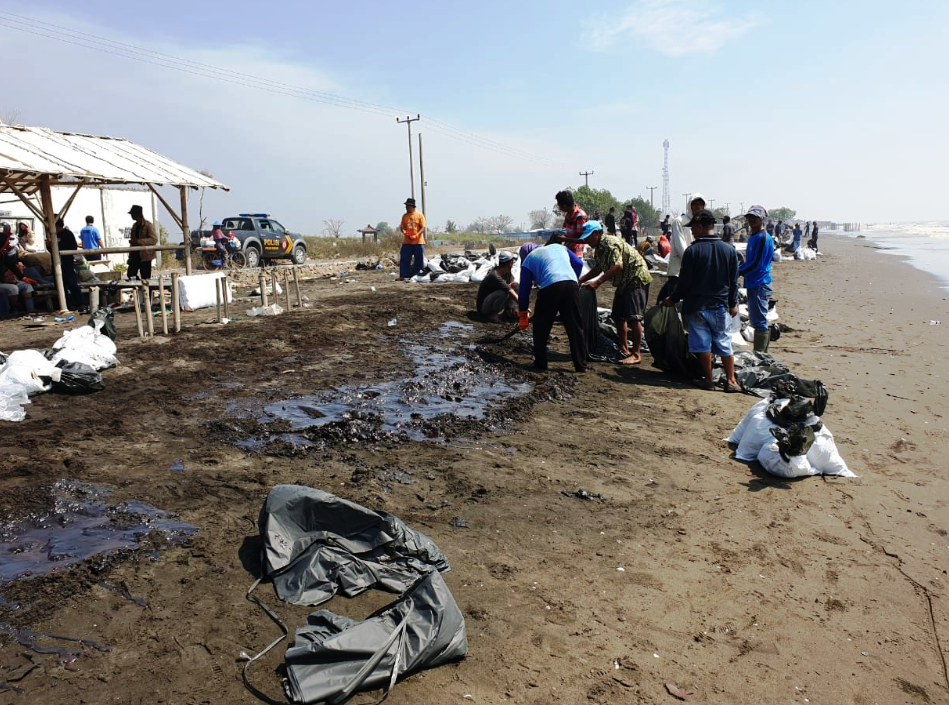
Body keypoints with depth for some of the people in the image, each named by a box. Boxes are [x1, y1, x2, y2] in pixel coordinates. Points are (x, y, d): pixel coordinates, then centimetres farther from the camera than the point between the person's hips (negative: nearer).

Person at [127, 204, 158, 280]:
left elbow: (154, 239, -20)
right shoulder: (135, 226, 17)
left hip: (145, 256, -8)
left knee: (145, 279, -5)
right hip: (135, 255, 8)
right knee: (131, 275, 6)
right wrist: (130, 256, 19)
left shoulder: (148, 225, -9)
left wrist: (138, 241, -26)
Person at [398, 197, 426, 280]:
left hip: (418, 242, -3)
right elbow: (401, 226, 10)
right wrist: (403, 231, -13)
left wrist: (416, 235, -19)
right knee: (404, 259, -2)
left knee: (419, 259, 1)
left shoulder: (419, 215, -1)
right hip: (407, 242, 3)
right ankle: (403, 276, 2)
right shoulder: (404, 216, 10)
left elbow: (423, 227, -5)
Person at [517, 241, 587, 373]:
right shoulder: (559, 247, 31)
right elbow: (578, 263, 21)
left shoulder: (528, 260, 21)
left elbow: (524, 289, 20)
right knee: (575, 327, 10)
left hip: (550, 288, -3)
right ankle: (581, 365, 12)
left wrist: (523, 315, 28)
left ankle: (540, 362, 21)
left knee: (541, 327, 16)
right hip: (571, 285, 3)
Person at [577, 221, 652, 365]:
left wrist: (597, 283, -34)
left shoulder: (610, 243, -22)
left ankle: (636, 354, -11)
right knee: (618, 316, 11)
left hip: (637, 279, -11)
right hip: (624, 283, 11)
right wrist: (580, 281, 9)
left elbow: (618, 266, -33)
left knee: (633, 317, -14)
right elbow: (597, 269, 20)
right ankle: (624, 349, 21)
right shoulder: (598, 249, 10)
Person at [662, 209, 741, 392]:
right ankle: (731, 381, 12)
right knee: (724, 344, 10)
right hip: (720, 306, 3)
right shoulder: (729, 250, 0)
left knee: (703, 344, 5)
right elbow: (733, 281, 6)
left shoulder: (692, 250, -12)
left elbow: (684, 281, -9)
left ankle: (708, 380, 10)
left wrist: (672, 299, 6)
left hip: (696, 306, -3)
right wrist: (733, 304, 18)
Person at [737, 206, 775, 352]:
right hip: (753, 284, 10)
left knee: (759, 322, -6)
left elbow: (757, 263, -18)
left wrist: (738, 272, -13)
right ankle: (762, 355, 24)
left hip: (760, 285, -10)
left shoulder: (762, 237, -14)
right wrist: (738, 269, 9)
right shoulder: (753, 237, 16)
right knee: (756, 322, 15)